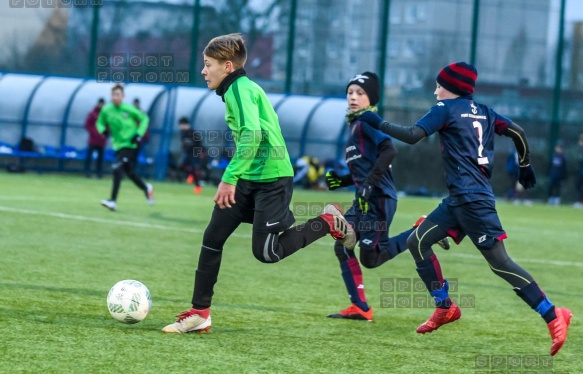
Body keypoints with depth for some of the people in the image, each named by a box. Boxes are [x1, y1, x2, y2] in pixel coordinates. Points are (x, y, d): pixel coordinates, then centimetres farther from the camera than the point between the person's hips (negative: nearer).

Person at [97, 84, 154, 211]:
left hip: (130, 145, -5)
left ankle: (113, 201, -20)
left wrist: (139, 134, -10)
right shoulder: (106, 110, -3)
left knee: (117, 169, -20)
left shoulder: (129, 109, -12)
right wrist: (102, 130, -9)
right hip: (118, 145, 5)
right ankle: (146, 188, 43)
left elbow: (144, 119, 1)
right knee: (129, 172, 14)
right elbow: (100, 123, 14)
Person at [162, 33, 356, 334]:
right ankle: (200, 313, 6)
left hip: (272, 178, -9)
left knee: (266, 252, -9)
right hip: (249, 178, 10)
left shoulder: (241, 89, -16)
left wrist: (230, 178, -30)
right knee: (213, 238, 2)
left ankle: (328, 222, 10)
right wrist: (233, 179, 25)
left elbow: (251, 135, -29)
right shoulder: (236, 89, 14)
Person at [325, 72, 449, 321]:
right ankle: (360, 308, 5)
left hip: (379, 198, -9)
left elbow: (389, 151, -23)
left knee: (370, 258, -10)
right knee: (342, 246, 2)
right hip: (363, 200, 9)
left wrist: (369, 183, -27)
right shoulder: (354, 125, 20)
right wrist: (342, 181, 11)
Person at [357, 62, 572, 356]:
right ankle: (444, 308, 16)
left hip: (472, 199, -9)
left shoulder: (447, 109, -4)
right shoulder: (482, 112, 16)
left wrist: (377, 123, -2)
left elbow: (412, 135, -13)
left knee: (499, 262, -11)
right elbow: (517, 132, 14)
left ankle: (553, 316, -13)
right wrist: (525, 166, 28)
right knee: (417, 242, 11)